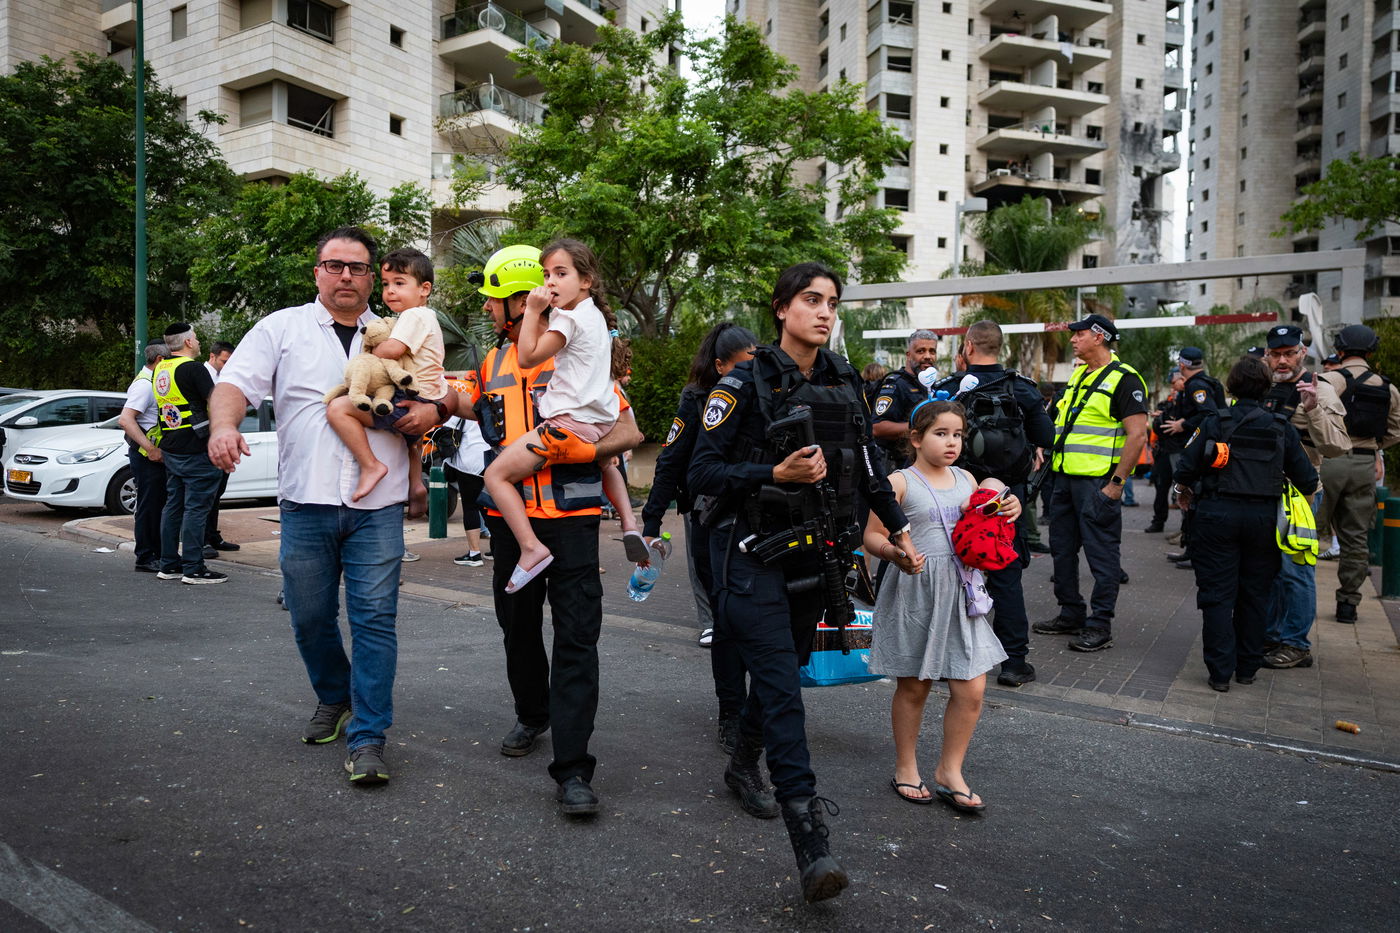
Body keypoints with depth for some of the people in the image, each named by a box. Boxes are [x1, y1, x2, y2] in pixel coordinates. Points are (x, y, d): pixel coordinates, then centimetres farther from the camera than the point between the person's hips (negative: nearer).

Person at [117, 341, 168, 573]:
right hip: (145, 455, -10)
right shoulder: (144, 384, -15)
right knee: (148, 506, -5)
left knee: (158, 504, 14)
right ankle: (145, 559, 1)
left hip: (156, 453, 10)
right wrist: (150, 448, -27)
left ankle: (158, 554, 22)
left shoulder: (154, 382, 16)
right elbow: (125, 419, -25)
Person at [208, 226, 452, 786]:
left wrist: (435, 408, -6)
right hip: (306, 503, 1)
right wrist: (224, 424, -24)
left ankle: (368, 737, 3)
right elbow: (235, 382, -2)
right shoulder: (282, 328, 9)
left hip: (377, 506, 0)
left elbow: (455, 390, 17)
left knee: (374, 617, -4)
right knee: (310, 617, 11)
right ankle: (334, 699, 37)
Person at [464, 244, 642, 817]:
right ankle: (532, 715, 41)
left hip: (571, 518, -5)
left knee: (576, 639, -8)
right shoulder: (493, 362, 11)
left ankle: (572, 768, -5)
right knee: (518, 628, 17)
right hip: (510, 518, 6)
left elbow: (629, 432, -8)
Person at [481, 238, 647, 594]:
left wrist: (533, 311, -6)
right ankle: (630, 525, 26)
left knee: (496, 474, -7)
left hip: (571, 424, -10)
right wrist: (541, 314, 17)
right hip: (600, 424, 10)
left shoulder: (570, 318, -12)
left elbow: (528, 356, -12)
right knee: (605, 463, 43)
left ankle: (531, 548, -17)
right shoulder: (596, 317, 18)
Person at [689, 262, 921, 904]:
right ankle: (812, 848, -13)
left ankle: (744, 765, 44)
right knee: (780, 684, -12)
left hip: (813, 551, 6)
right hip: (753, 552, -6)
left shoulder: (845, 384, 8)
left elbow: (867, 466, 18)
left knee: (787, 666, 18)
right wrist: (776, 474, -23)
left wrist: (899, 531, 19)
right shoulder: (746, 384, -9)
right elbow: (702, 472, -12)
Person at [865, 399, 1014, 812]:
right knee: (913, 686, 8)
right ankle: (906, 768, 27)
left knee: (972, 689, 1)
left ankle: (949, 771, 21)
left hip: (961, 592, 5)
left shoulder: (967, 480, 12)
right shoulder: (899, 482, -5)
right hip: (914, 592, -5)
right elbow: (872, 534, -6)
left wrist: (1007, 514, 3)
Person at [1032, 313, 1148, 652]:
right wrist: (1049, 455, 14)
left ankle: (1100, 626, 7)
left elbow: (1137, 435, -16)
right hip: (1065, 478, 9)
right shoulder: (1077, 376, 17)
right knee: (1062, 548, 14)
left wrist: (1116, 482, -18)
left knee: (1101, 553, -1)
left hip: (1098, 481, -9)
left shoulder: (1123, 379, -10)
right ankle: (1071, 614, 26)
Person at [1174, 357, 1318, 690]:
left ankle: (1220, 672, 1)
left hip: (1219, 513, -2)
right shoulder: (1282, 427, 2)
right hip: (1263, 517, 3)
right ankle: (1247, 668, 23)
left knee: (1217, 594, 3)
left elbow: (1187, 468, -8)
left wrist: (1184, 492, 13)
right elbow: (1306, 480, 3)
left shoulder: (1216, 422, -4)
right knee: (1254, 595, 14)